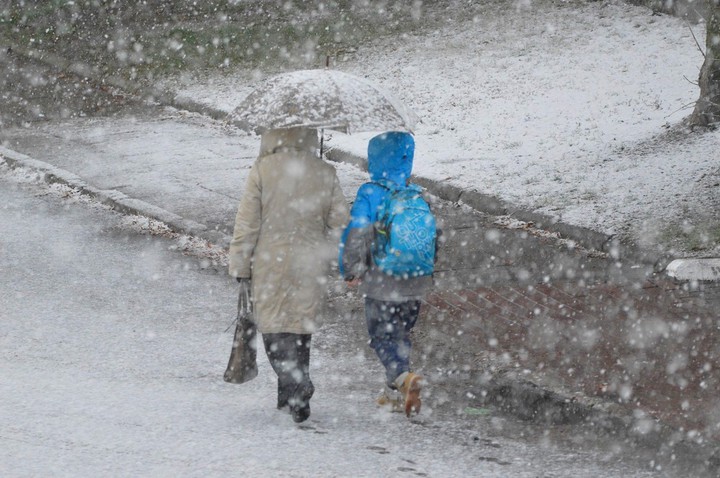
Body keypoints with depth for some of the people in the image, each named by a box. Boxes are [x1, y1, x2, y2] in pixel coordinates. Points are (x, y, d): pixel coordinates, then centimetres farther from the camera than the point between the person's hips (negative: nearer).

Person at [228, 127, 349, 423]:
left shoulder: (262, 170, -9)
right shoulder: (325, 173, -1)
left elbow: (247, 224, -7)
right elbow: (340, 224, 5)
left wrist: (241, 269, 0)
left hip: (270, 265, -3)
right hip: (311, 267, 3)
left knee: (274, 325, 2)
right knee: (301, 328, 14)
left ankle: (296, 383, -18)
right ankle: (292, 395, 19)